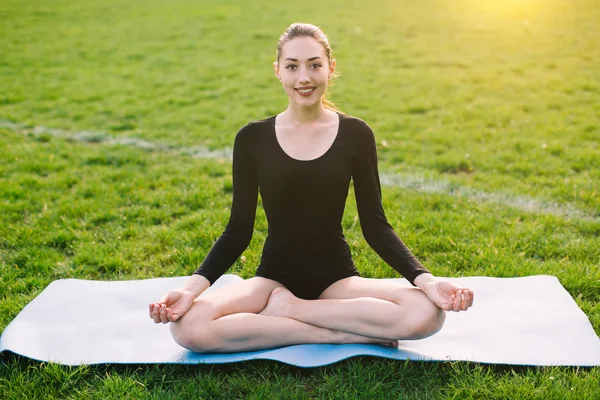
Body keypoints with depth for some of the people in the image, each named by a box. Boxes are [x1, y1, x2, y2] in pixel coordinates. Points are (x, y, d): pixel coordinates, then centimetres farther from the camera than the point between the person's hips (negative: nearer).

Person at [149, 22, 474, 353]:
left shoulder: (355, 134, -3)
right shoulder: (252, 137, -3)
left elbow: (375, 225, -1)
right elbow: (239, 229, 0)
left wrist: (424, 278, -17)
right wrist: (194, 286, -16)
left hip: (337, 279, 0)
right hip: (273, 278, 0)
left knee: (427, 312, -29)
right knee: (188, 326, -29)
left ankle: (284, 308, -15)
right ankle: (347, 334, -20)